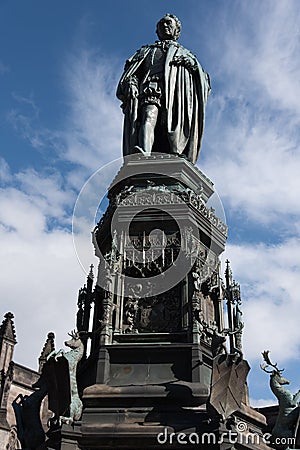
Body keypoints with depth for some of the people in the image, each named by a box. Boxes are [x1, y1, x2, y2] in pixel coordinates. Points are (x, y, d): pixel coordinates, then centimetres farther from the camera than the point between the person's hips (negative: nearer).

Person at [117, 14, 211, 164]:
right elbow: (133, 71, 22)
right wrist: (131, 83, -2)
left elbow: (204, 81, 24)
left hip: (177, 94, 2)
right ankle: (144, 156, -54)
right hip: (152, 88, -1)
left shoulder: (185, 54, 38)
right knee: (149, 117, -33)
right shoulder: (147, 50, 39)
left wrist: (193, 64, 3)